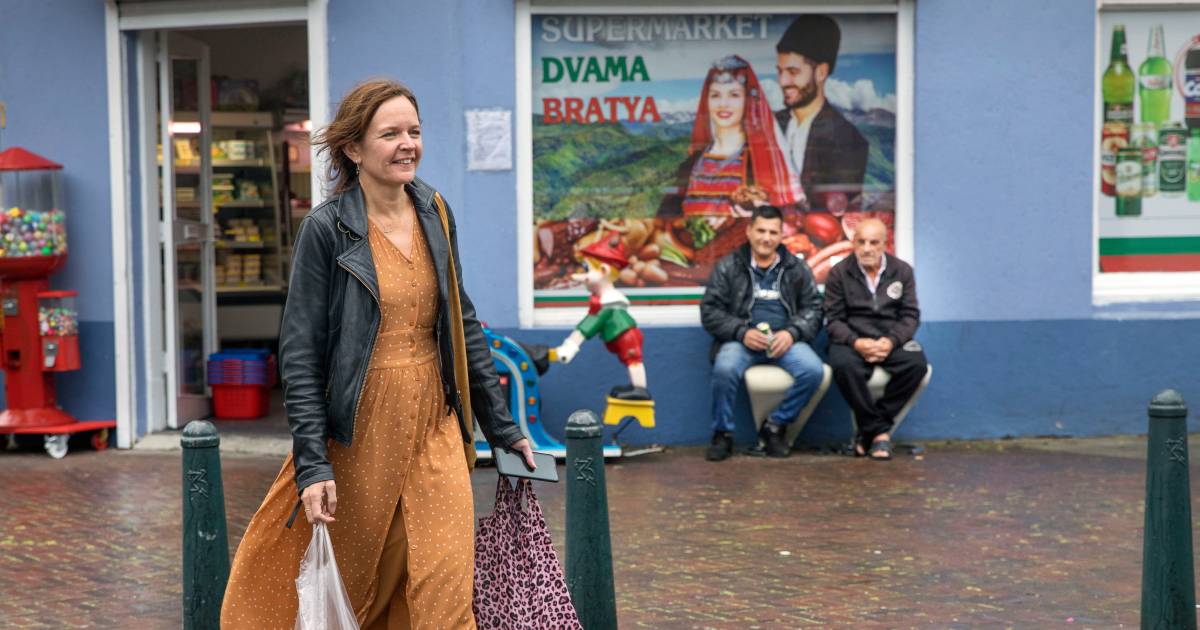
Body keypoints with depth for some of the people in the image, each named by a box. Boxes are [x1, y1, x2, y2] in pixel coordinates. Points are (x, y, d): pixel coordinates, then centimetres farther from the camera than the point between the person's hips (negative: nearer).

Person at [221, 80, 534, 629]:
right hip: (360, 428, -4)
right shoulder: (326, 229, -10)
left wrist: (501, 426, 14)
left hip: (433, 424, 4)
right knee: (356, 583, 10)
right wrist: (313, 464, -17)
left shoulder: (435, 213, 5)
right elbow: (300, 353, -11)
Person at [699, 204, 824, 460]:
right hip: (741, 340, -2)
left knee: (813, 370, -27)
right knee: (725, 369, -35)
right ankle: (722, 434, -11)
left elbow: (813, 309, 9)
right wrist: (742, 332, -14)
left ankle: (775, 426, -5)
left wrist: (792, 333, -11)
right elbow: (710, 311, 2)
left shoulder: (797, 269, 13)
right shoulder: (728, 267, 7)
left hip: (784, 340, 2)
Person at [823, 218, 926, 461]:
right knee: (844, 366, -37)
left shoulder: (902, 271, 8)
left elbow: (910, 315, 4)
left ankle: (869, 430, -17)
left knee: (916, 363, -30)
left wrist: (891, 341, -16)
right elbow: (834, 319, -1)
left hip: (891, 340, 2)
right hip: (852, 340, -2)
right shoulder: (839, 273, 3)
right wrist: (856, 342, -21)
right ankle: (880, 431, -21)